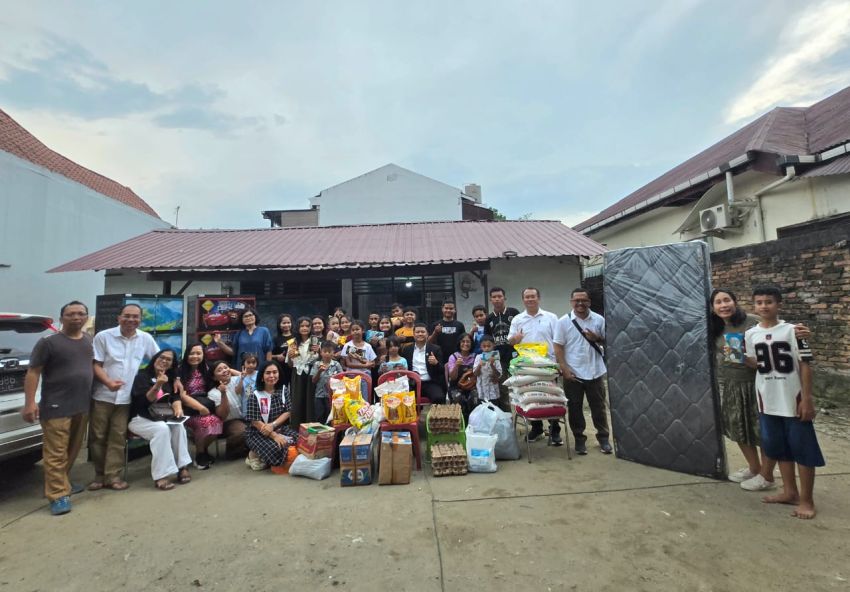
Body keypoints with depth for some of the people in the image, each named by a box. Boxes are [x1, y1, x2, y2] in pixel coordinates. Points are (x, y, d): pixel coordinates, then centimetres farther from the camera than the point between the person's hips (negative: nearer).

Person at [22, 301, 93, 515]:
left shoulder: (89, 340, 10)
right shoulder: (48, 342, -8)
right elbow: (32, 373, -9)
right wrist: (29, 403, -14)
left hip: (83, 406, 6)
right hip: (56, 408, -6)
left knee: (73, 450, 16)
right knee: (55, 453, -2)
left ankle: (63, 483, 32)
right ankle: (58, 495, 4)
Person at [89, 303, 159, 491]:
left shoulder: (146, 339, 2)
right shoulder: (103, 336, -5)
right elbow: (96, 364, -6)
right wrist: (108, 382, -22)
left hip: (126, 397, 1)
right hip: (102, 396, -1)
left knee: (118, 438, 5)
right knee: (98, 437, 7)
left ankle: (112, 476, 12)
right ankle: (100, 475, 22)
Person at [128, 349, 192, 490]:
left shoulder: (169, 378, 12)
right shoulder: (142, 376, -8)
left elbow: (175, 397, 6)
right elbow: (144, 401, -19)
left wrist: (178, 408, -16)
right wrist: (157, 385, -35)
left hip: (160, 417, 5)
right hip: (139, 419, -5)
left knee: (178, 427, -25)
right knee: (162, 429, -33)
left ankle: (182, 467, -20)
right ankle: (160, 475, -30)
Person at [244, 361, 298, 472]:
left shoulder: (283, 392, 5)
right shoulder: (255, 396, -9)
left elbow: (287, 413, -1)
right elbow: (255, 422, -13)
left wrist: (272, 425, -20)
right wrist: (274, 435, -23)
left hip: (280, 429, 6)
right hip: (258, 433, -5)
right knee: (275, 449, -34)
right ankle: (257, 456, -1)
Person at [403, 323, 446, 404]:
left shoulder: (435, 349, 7)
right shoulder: (406, 350, 12)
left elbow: (442, 371, 4)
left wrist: (436, 363, -17)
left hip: (430, 383, -1)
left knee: (439, 398, -30)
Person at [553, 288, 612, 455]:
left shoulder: (599, 320, 1)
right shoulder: (563, 321, -5)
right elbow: (558, 347, -5)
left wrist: (597, 338, -13)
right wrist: (564, 369, -12)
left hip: (595, 372, 2)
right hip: (573, 373, -1)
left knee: (598, 407, 13)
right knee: (575, 409, 8)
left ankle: (603, 438, 28)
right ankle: (579, 440, 21)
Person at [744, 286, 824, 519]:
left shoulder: (792, 330, -9)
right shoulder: (750, 334, 1)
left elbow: (805, 365, -8)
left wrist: (807, 399, -11)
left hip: (793, 401, -4)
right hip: (768, 402, 4)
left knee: (803, 449, 5)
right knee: (779, 448, 15)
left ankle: (806, 500, 18)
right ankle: (790, 492, 30)